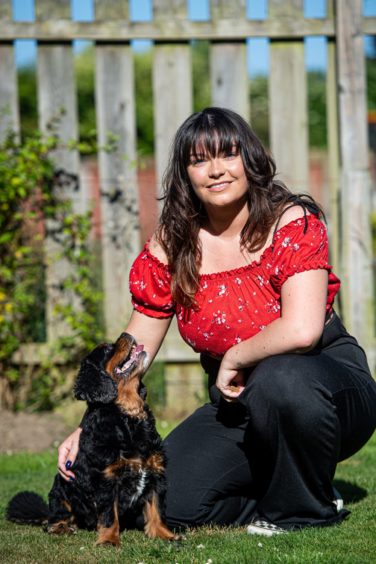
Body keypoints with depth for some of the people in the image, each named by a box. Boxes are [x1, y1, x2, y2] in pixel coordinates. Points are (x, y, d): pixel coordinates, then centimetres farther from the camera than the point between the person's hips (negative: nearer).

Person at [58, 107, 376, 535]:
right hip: (236, 409, 4)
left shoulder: (292, 223, -15)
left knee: (280, 377, -40)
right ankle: (272, 493, 10)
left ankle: (307, 508, -12)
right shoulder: (170, 248, -1)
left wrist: (234, 360, -17)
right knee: (166, 503, -18)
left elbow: (301, 330, -31)